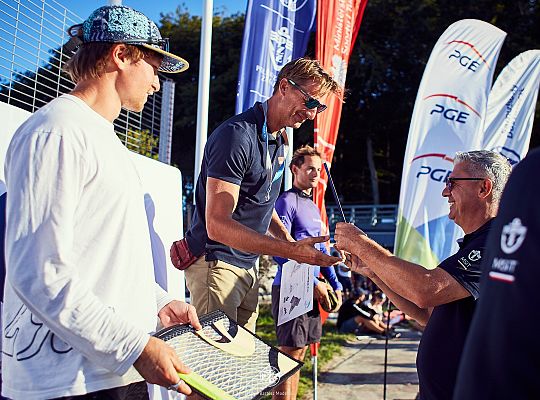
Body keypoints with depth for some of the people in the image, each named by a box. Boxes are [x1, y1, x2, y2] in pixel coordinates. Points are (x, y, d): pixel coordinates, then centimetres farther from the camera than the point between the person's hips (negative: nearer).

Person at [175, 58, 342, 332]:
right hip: (216, 265, -9)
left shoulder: (279, 140, 12)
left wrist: (291, 243, 5)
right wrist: (291, 250, -30)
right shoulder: (237, 135, -18)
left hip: (247, 266, 9)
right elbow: (217, 225, -25)